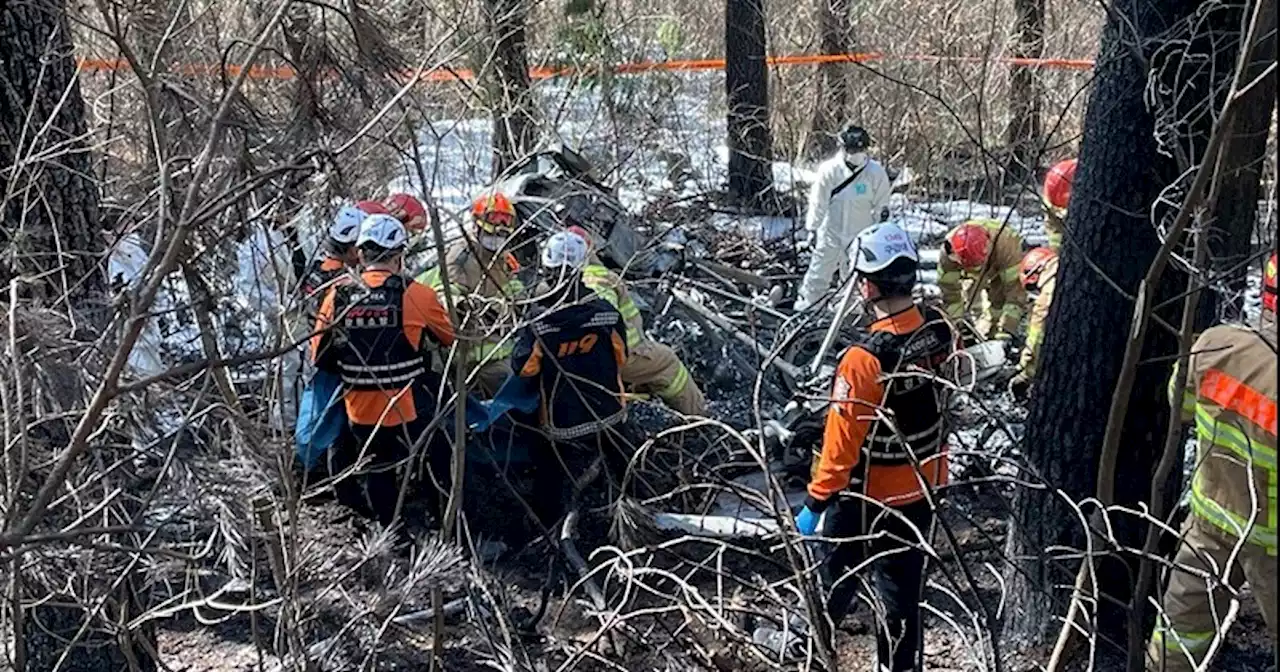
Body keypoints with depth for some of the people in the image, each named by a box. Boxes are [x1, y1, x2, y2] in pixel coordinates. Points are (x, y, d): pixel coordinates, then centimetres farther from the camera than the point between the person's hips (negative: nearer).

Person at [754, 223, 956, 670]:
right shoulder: (940, 330, -12)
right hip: (924, 483, 5)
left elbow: (842, 440, -23)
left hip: (869, 494, -5)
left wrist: (815, 502, -14)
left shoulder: (865, 358, -30)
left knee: (838, 572, 18)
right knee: (904, 583, 18)